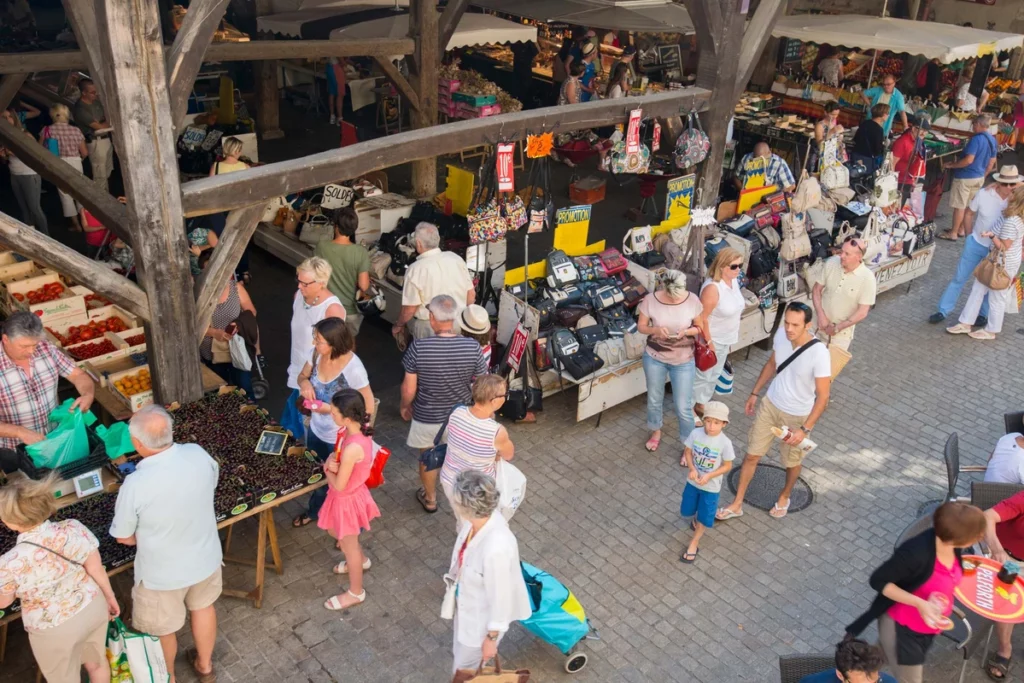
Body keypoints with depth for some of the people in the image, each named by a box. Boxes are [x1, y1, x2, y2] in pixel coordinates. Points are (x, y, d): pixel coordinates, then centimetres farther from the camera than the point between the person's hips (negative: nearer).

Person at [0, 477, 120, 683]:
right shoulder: (73, 529, -23)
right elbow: (97, 569, -10)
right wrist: (110, 597, 7)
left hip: (56, 630, -3)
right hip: (92, 607, 4)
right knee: (96, 661, 30)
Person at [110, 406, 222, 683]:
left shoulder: (135, 486, -33)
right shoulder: (198, 455, -21)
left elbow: (123, 537, -14)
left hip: (163, 572, -4)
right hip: (205, 557, 4)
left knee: (162, 628, 24)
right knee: (203, 607, 31)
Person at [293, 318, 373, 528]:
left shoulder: (353, 368, -33)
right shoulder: (317, 353, -14)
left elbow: (368, 407, -24)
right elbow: (302, 375, 5)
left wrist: (331, 409, -29)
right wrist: (304, 382, -19)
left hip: (339, 439, -6)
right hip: (316, 430, 7)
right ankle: (314, 511, 59)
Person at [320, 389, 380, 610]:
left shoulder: (352, 448, -39)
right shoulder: (360, 430, -12)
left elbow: (339, 485, -26)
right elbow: (339, 458, 5)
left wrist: (327, 469, -8)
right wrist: (333, 464, -17)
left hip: (347, 499, -8)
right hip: (352, 494, 8)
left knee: (349, 546, 15)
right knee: (335, 531, 33)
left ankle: (356, 593, 37)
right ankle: (362, 560, 56)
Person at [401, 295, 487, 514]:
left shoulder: (418, 347, -26)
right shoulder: (473, 347, -22)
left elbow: (409, 389, -17)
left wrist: (404, 406, 4)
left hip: (427, 416, -2)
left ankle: (430, 499, 48)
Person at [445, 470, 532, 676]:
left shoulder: (496, 549, -44)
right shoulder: (482, 516, -21)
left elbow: (500, 597, -28)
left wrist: (491, 638, -14)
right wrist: (456, 579, 19)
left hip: (483, 618, -7)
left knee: (464, 670, 20)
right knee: (460, 652, 32)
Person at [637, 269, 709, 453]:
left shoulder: (692, 301, -16)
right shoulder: (650, 300, -17)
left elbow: (700, 327, -3)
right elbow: (641, 326, -6)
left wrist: (687, 331, -24)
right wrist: (656, 329, -27)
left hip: (683, 361, -1)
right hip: (654, 357, 1)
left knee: (683, 407, 5)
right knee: (654, 399, 21)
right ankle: (656, 432, 49)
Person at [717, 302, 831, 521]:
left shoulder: (819, 354, -31)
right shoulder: (781, 335, -15)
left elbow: (822, 397, -23)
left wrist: (805, 429, -27)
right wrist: (755, 393, 13)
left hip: (797, 416, -4)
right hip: (770, 405, 4)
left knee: (792, 461, 20)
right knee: (752, 455, 12)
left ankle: (784, 497, 50)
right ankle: (737, 504, 28)